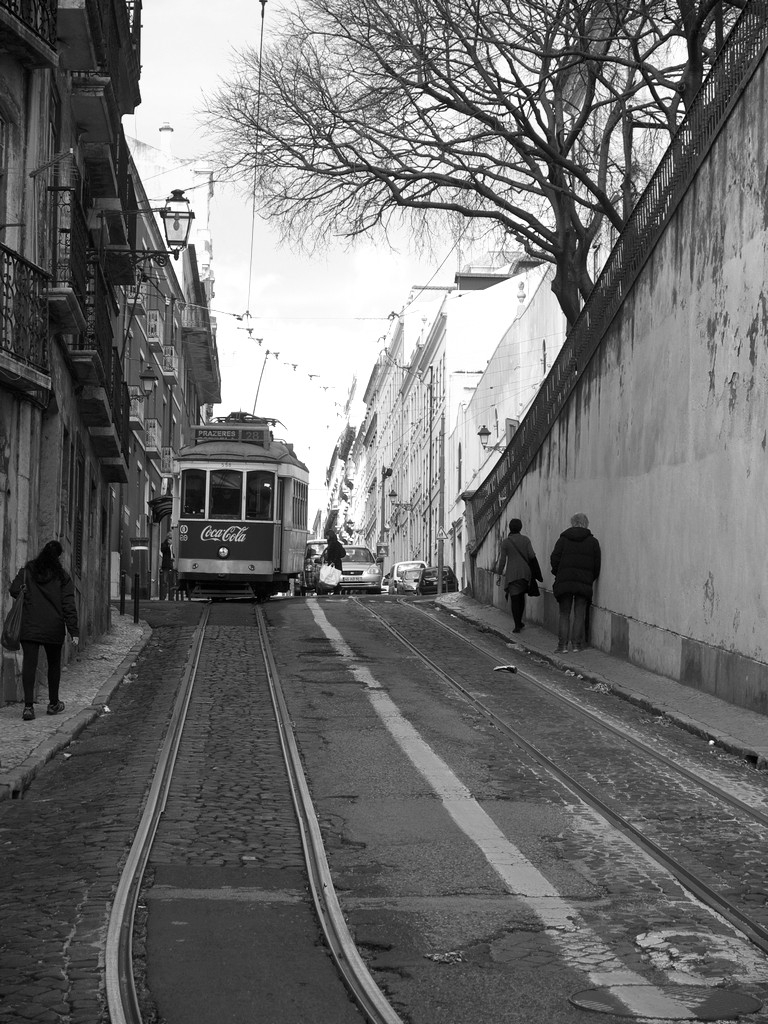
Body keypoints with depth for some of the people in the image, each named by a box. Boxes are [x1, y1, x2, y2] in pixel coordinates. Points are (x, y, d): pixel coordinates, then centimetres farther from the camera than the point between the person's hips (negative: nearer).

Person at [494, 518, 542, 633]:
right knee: (521, 597, 18)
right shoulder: (525, 539, 1)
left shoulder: (505, 542, -4)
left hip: (512, 573, -3)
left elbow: (502, 560, -3)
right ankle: (519, 622, 26)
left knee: (514, 599, -1)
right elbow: (532, 556, -2)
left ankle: (517, 625, -8)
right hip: (525, 572, 3)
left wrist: (499, 575, 6)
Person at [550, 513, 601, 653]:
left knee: (564, 614, 6)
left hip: (564, 580, 0)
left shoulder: (563, 539, 4)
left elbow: (554, 559, -1)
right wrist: (591, 579, 14)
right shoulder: (592, 541, 6)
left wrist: (558, 574, 12)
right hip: (584, 582, 0)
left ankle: (562, 644, -1)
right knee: (579, 615, 7)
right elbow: (597, 564, 3)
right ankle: (576, 644, 4)